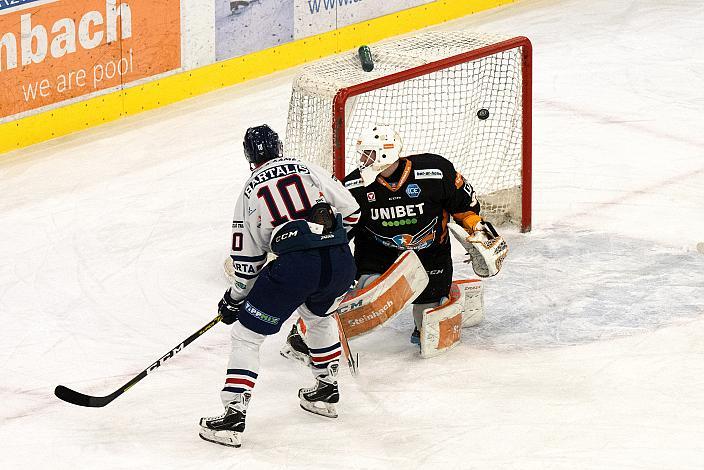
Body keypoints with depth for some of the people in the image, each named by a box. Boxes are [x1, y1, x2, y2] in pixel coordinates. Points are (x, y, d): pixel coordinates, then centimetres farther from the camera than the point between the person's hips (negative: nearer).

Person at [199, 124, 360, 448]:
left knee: (246, 334, 7)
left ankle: (234, 415, -1)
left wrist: (235, 299, 30)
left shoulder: (250, 193, 14)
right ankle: (327, 391, 42)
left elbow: (246, 258, 16)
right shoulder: (308, 170, 18)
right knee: (318, 315, 36)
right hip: (341, 261, 4)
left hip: (295, 264, -4)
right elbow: (350, 210, 16)